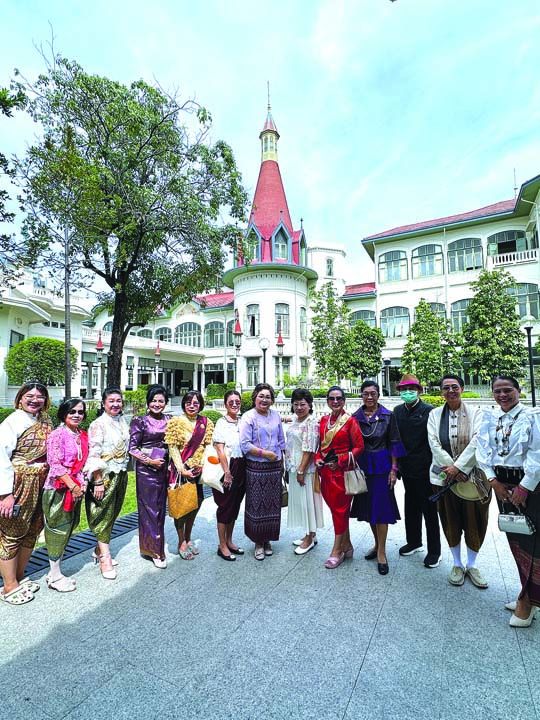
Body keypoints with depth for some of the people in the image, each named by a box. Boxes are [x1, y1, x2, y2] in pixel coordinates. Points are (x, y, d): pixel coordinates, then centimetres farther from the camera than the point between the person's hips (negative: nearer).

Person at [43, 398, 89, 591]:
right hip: (59, 488, -7)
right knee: (58, 530, 5)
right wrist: (73, 486, -18)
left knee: (67, 530, 15)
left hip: (76, 488, 7)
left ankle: (56, 572, 31)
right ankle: (55, 577, 21)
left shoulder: (83, 435, 7)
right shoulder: (58, 434, -14)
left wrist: (83, 483, 3)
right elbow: (55, 465, -18)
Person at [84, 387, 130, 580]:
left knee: (113, 513, 15)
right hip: (105, 476, -7)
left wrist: (124, 475, 17)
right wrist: (98, 482, -18)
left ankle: (100, 550, 32)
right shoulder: (98, 424, -14)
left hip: (121, 475, 7)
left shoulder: (123, 422, 7)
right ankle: (105, 559, 15)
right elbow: (94, 455, -17)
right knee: (104, 515, 3)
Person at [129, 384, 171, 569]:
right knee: (149, 508, 2)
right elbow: (132, 448, -7)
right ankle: (155, 550, 16)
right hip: (146, 469, -4)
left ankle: (153, 546, 31)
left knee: (160, 507, 13)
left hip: (164, 468, 5)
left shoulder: (169, 420, 5)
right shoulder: (140, 421, -7)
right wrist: (150, 461, -12)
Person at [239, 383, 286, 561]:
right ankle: (258, 542, 24)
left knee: (273, 505, 12)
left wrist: (281, 461, 14)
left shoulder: (275, 415, 7)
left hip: (275, 467, 5)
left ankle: (267, 540, 30)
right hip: (256, 468, -4)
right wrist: (264, 453, -16)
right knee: (257, 506, 5)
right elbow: (245, 445, -13)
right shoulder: (248, 417, -9)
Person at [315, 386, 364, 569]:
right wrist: (318, 458, -1)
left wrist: (340, 461, -13)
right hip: (326, 471, 5)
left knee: (340, 509, 3)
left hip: (342, 471, -5)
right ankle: (347, 546, 30)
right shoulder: (323, 420, 7)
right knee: (337, 508, 14)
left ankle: (337, 551, 16)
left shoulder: (349, 420, -8)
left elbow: (359, 447, -8)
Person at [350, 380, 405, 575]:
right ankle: (377, 544, 32)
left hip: (381, 466, -3)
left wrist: (393, 469, -6)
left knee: (381, 506, 0)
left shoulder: (388, 416, -4)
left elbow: (394, 444, -2)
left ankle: (381, 553, 12)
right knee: (368, 506, 13)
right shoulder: (356, 417, 1)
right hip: (362, 466, 3)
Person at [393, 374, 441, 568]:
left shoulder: (429, 411, -13)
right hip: (407, 468, 6)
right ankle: (413, 542, 37)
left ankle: (434, 550, 24)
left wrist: (432, 465, -13)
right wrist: (397, 464, 5)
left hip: (425, 469, -5)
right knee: (411, 506, 19)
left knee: (429, 509, 8)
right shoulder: (398, 411, 4)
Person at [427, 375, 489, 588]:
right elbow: (434, 444, -5)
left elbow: (477, 441, -13)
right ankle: (457, 564, 30)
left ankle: (471, 565, 30)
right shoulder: (435, 414, 2)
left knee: (473, 522, 9)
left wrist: (458, 467, -18)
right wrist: (451, 469, -14)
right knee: (451, 522, 11)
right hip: (445, 475, 1)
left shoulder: (475, 413, -1)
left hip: (471, 476, -1)